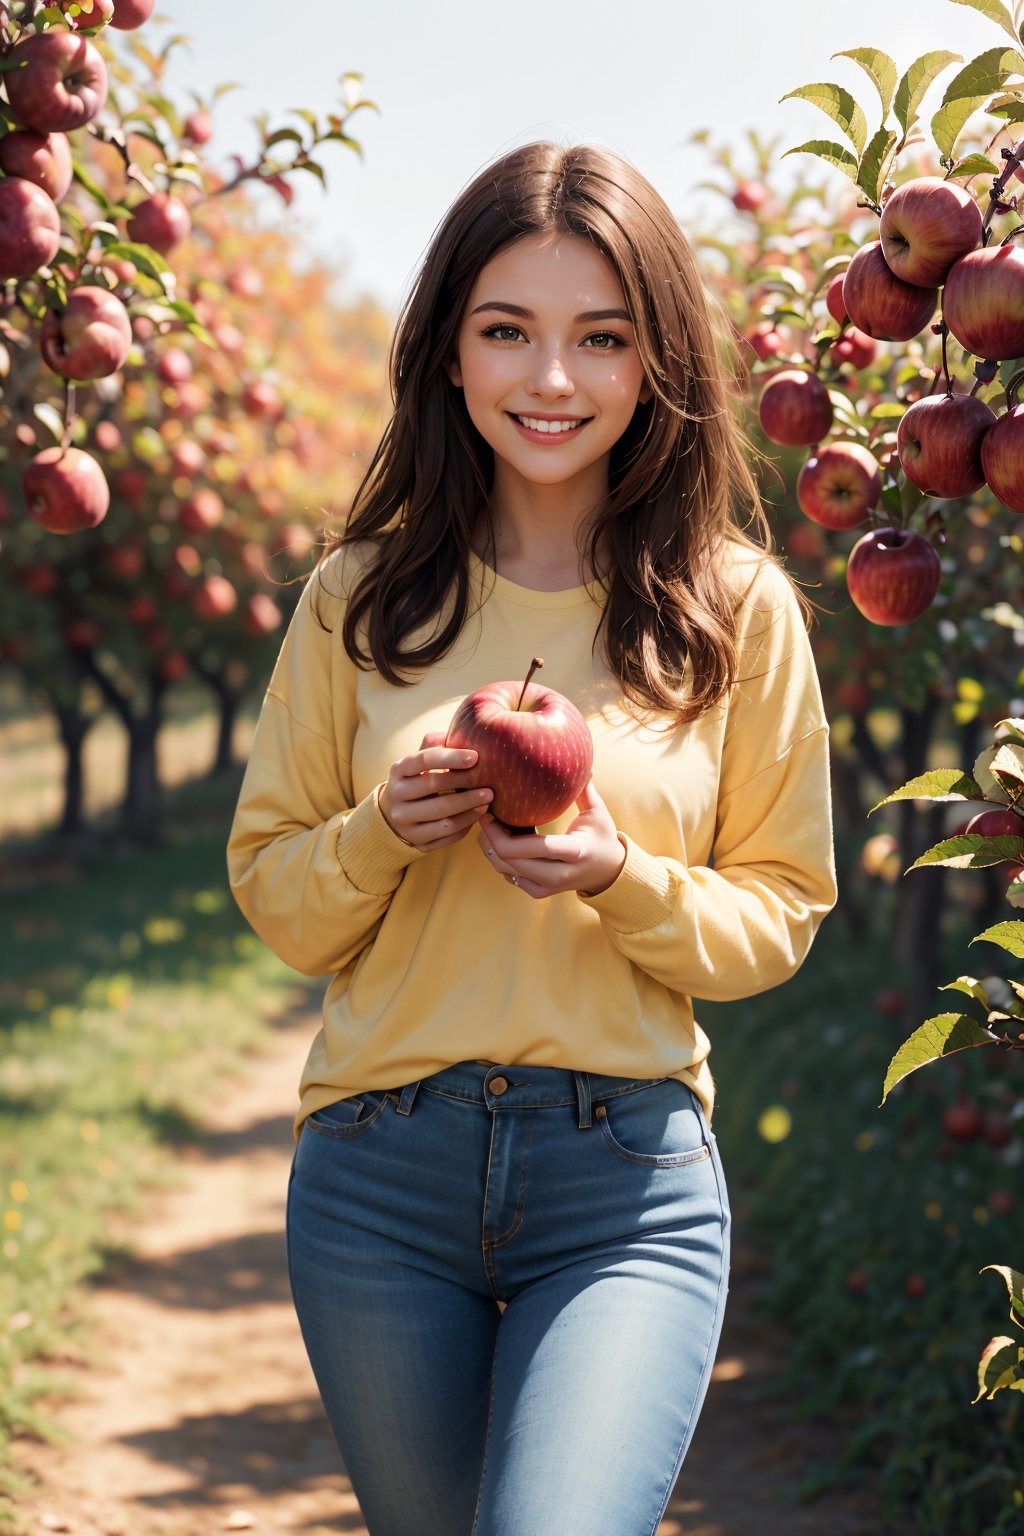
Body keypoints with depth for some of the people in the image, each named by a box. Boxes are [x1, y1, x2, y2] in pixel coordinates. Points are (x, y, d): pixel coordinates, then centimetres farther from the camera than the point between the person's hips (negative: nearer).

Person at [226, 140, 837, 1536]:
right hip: (380, 1173, 2)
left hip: (631, 1182, -2)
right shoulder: (363, 599, 3)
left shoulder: (736, 608, -1)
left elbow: (781, 913, 4)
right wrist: (384, 832, -13)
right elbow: (270, 892, 8)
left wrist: (622, 879, -16)